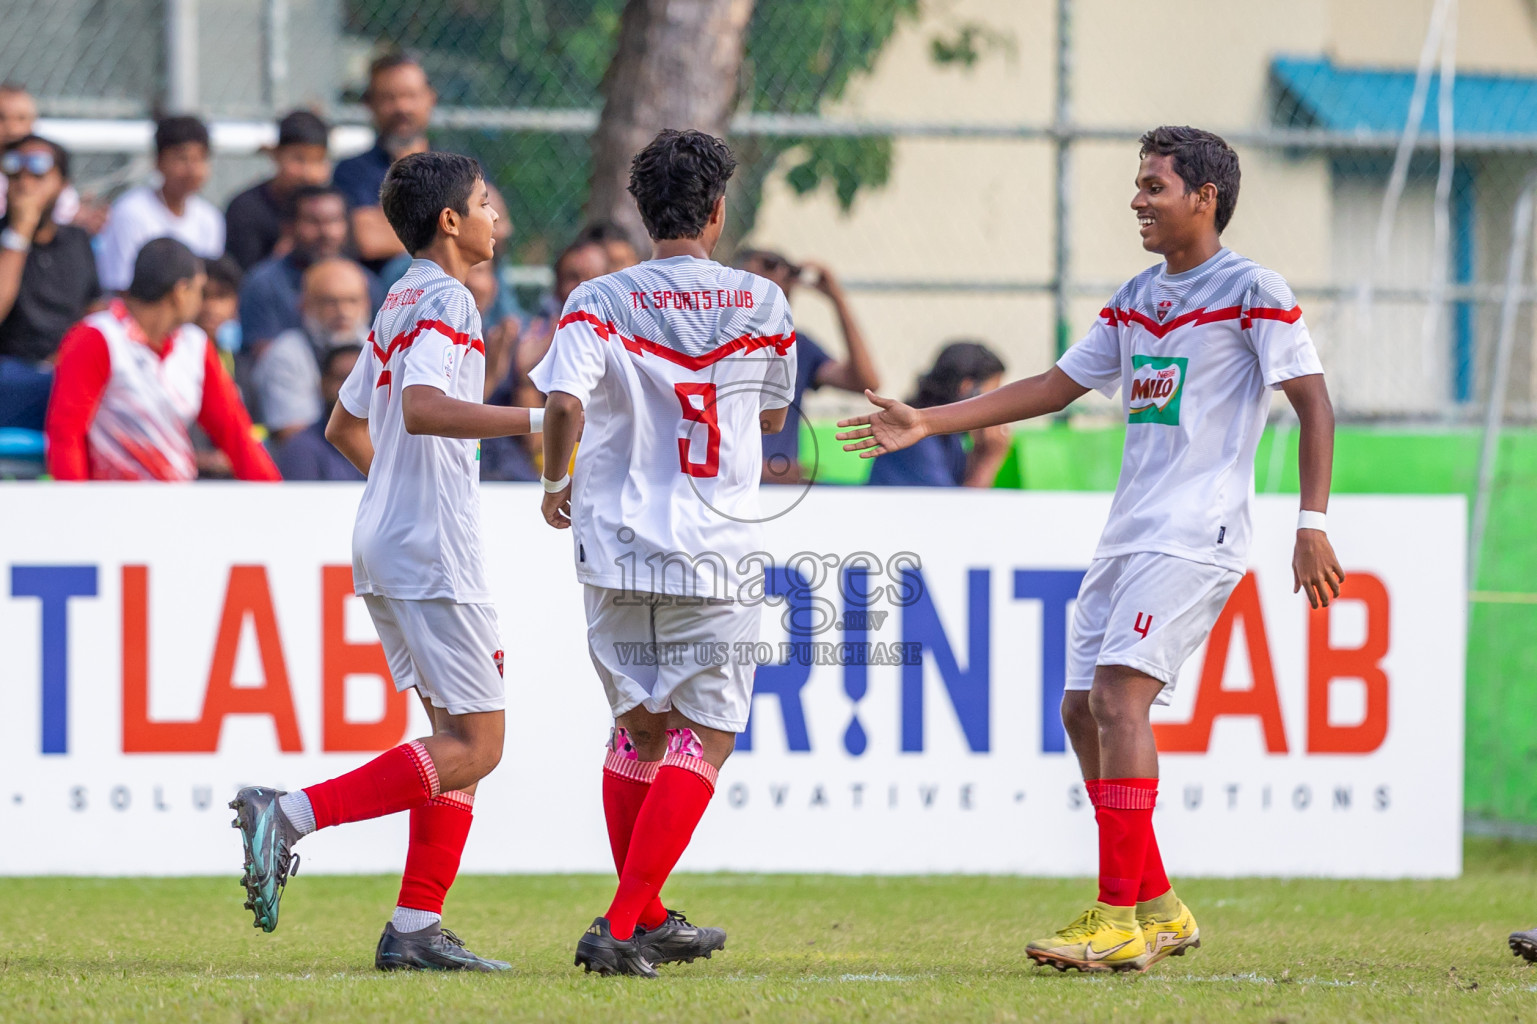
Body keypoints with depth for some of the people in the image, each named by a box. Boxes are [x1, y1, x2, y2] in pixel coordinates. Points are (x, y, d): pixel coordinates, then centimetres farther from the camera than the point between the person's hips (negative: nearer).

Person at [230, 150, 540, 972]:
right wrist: (535, 419, -29)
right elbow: (421, 407, -28)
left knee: (461, 733, 10)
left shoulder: (398, 305, 18)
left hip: (385, 540, 10)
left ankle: (416, 927, 4)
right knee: (475, 744, -9)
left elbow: (344, 427, 26)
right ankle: (292, 815, -17)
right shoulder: (444, 301, -11)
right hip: (431, 551, -10)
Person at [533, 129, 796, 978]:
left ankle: (648, 921, 26)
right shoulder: (761, 304, -1)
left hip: (615, 548, 2)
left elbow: (565, 403, -18)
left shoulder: (599, 303, -3)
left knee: (639, 728, 18)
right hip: (716, 553, -2)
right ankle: (621, 927, -11)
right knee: (703, 739, 2)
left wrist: (556, 483, -1)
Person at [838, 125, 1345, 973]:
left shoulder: (1252, 291, -5)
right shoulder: (1136, 298, 17)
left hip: (1195, 536, -9)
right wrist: (927, 423, 18)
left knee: (1118, 695, -19)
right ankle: (1159, 910, 15)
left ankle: (1118, 923, -20)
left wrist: (1311, 524, -17)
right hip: (1127, 536, 9)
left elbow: (1313, 403, -8)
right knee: (1082, 710, 5)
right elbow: (1055, 387, 22)